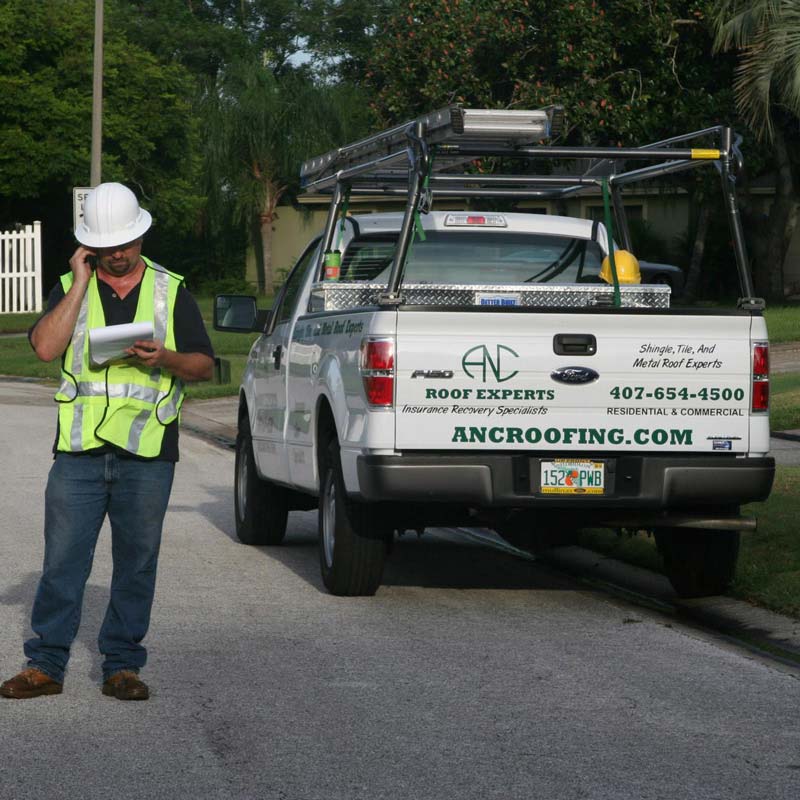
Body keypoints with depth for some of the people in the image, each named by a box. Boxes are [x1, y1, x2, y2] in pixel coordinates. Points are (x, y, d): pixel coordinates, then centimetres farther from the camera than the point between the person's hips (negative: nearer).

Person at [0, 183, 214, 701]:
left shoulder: (171, 292, 11)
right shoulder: (71, 290, 10)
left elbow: (205, 366, 10)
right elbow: (45, 346, -8)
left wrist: (165, 358, -10)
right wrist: (81, 284, -8)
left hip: (146, 454, 0)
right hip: (79, 449, 0)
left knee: (137, 561, 3)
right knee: (62, 560, -1)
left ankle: (123, 665, 12)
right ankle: (46, 664, 5)